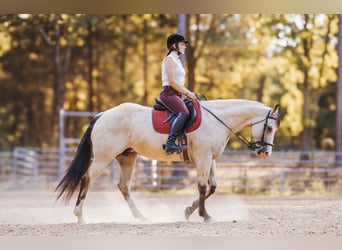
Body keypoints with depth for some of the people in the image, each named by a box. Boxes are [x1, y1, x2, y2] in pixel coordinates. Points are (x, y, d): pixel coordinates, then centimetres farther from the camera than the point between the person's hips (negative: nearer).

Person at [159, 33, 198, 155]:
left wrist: (189, 93, 11)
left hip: (177, 94, 10)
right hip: (169, 93, -10)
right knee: (184, 113, -32)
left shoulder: (177, 60, 24)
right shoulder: (170, 59, -6)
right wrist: (187, 93, -12)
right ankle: (170, 143, -41)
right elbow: (172, 82, -15)